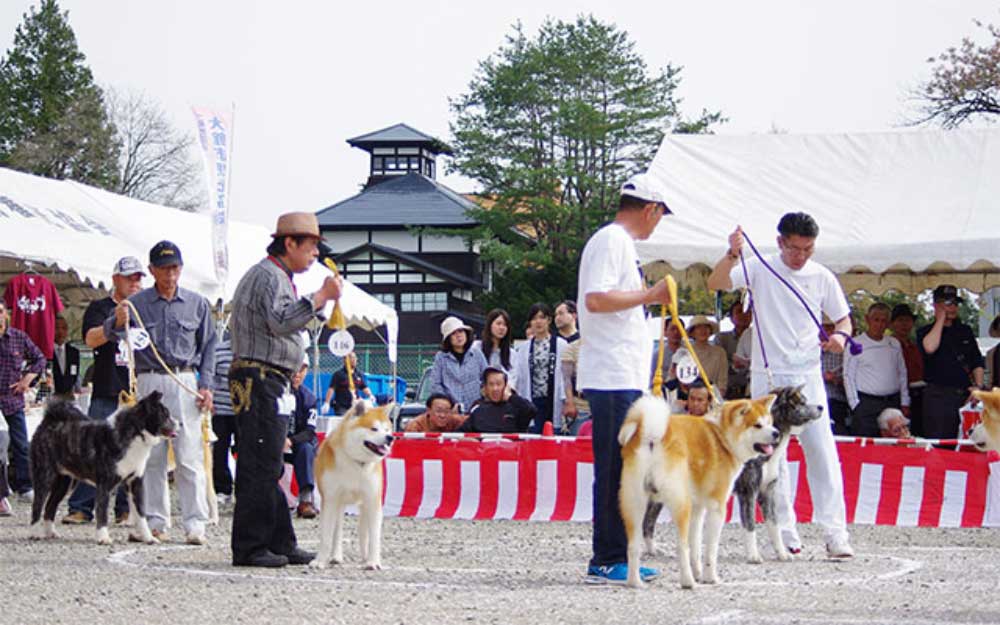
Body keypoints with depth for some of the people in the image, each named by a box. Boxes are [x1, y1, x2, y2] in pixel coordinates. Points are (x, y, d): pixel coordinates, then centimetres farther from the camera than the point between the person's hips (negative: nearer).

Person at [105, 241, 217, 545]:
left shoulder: (197, 304, 9)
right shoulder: (137, 303, 5)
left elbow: (208, 346, 13)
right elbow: (111, 333, -5)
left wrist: (205, 385, 2)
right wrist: (118, 322, -29)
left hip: (185, 383, 0)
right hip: (149, 381, 0)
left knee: (190, 456, -6)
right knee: (152, 456, 3)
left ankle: (195, 523, -8)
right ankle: (156, 520, 9)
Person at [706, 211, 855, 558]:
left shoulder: (822, 277, 5)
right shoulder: (760, 269, 0)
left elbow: (843, 318, 15)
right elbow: (715, 283, -10)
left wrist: (840, 335, -8)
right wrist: (732, 254, -26)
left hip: (808, 375, 0)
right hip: (768, 375, 0)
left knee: (822, 449, -9)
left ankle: (835, 530, -10)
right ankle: (785, 531, 9)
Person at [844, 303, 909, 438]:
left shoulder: (894, 344, 15)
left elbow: (902, 374, 19)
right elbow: (849, 377, 0)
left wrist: (904, 403, 11)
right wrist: (855, 405, -7)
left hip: (893, 403, 4)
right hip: (867, 404, -4)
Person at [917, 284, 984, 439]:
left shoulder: (965, 331, 17)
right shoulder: (925, 332, 4)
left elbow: (977, 362, 18)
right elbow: (930, 348, -19)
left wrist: (978, 386, 1)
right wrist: (941, 319, -7)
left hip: (965, 395, 4)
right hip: (939, 396, -4)